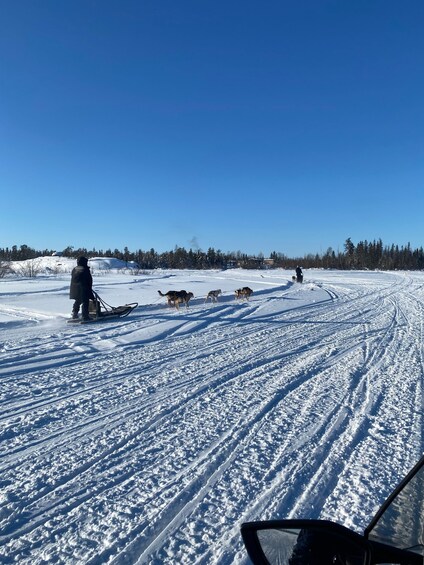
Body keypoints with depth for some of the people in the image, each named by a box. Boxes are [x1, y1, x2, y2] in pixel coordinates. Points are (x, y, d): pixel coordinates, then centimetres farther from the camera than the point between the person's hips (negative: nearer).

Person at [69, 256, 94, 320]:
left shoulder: (74, 269, 10)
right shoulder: (85, 270, -12)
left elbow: (73, 280, 16)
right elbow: (89, 280, -10)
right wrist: (90, 288, 0)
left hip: (74, 289, 7)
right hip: (83, 289, -7)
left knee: (78, 301, 21)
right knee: (85, 302, -2)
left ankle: (74, 314, 23)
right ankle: (85, 316, -3)